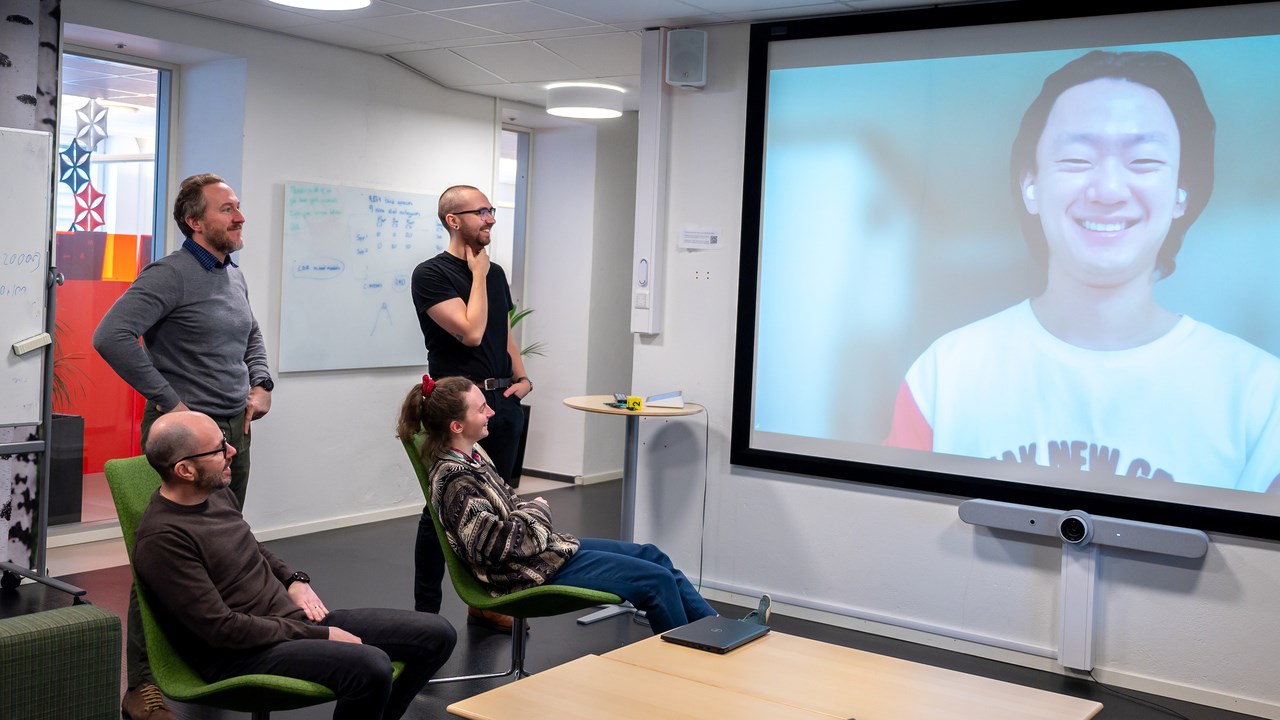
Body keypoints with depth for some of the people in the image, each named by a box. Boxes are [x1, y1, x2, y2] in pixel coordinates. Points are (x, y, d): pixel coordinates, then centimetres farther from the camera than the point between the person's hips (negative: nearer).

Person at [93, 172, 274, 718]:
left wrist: (261, 384, 12)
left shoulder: (234, 275, 13)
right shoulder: (170, 275, -13)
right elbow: (111, 335, -24)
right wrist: (169, 403, -21)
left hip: (234, 429, 8)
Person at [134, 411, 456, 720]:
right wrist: (319, 637, -17)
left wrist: (294, 580, 5)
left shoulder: (217, 494, 6)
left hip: (296, 617, 9)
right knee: (372, 667, -35)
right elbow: (222, 628, -21)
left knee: (437, 634, 0)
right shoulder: (162, 539, -19)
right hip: (242, 653, -9)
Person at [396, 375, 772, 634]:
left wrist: (527, 508, -1)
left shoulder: (468, 457, 7)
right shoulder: (454, 481, -24)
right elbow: (500, 543, -29)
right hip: (535, 572, -11)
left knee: (652, 555, 11)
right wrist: (537, 510, -13)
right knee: (657, 580, -9)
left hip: (547, 546, 11)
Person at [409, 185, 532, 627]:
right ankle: (426, 611, 9)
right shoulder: (431, 274, -8)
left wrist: (522, 377, 7)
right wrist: (477, 275, -10)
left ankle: (484, 604, 24)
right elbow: (471, 332, -19)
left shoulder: (494, 272, 15)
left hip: (502, 402, 7)